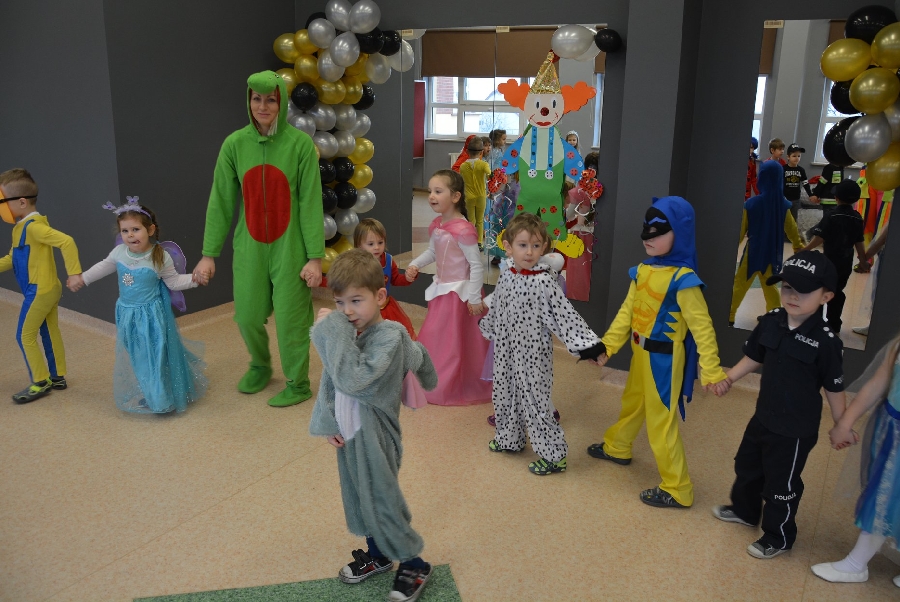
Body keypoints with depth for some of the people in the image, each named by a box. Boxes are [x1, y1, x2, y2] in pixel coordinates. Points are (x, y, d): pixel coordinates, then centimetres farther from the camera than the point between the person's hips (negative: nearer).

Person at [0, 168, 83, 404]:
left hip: (39, 291, -9)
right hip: (49, 289, 9)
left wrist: (74, 273, -30)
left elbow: (67, 241, -30)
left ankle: (40, 383, 12)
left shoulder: (33, 226, -21)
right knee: (50, 334, 16)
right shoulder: (22, 227, 10)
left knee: (25, 336, 2)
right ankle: (57, 377, 27)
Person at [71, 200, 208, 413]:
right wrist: (82, 278, 22)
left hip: (151, 316, -5)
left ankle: (161, 397, 15)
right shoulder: (119, 253, -5)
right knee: (132, 356, 16)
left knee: (155, 354, -1)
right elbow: (103, 267, 15)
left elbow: (174, 282, -7)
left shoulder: (161, 257, -17)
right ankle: (140, 395, 32)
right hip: (127, 315, 5)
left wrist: (193, 279, -21)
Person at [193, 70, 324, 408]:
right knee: (248, 316, 12)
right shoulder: (235, 145, -1)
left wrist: (315, 256, -12)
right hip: (249, 248, 3)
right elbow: (221, 203, 2)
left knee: (291, 318, 2)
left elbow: (311, 202, -9)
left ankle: (298, 384, 23)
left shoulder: (300, 144, -8)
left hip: (289, 248, -3)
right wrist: (209, 253, 2)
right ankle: (260, 367, 41)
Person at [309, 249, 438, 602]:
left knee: (382, 501, 4)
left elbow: (353, 381, -36)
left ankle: (414, 565, 25)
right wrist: (327, 422, 2)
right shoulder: (345, 335, -3)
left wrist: (335, 332, -31)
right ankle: (378, 554, 44)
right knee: (358, 498, 21)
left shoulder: (389, 336, -23)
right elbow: (329, 382, 8)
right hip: (348, 433, 7)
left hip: (374, 436, -7)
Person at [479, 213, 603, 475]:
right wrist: (486, 327, 34)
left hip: (532, 354, -7)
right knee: (504, 393, 19)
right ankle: (510, 438, 43)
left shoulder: (544, 281, -18)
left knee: (534, 401, -1)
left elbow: (564, 314, -19)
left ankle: (552, 455, 14)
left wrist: (586, 343, -25)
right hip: (506, 350, 7)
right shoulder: (506, 277, 0)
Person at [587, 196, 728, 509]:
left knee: (660, 420, 0)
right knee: (632, 402, 28)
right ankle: (616, 447, 53)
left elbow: (702, 326, -22)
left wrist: (711, 369, -25)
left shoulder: (683, 280, -23)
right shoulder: (642, 271, 0)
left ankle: (677, 489, 14)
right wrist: (607, 344, 2)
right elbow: (627, 311, 5)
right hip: (641, 353, 8)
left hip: (664, 358, -8)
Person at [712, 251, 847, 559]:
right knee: (747, 465, 26)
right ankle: (745, 510, 52)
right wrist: (729, 378, 0)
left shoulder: (825, 341, -22)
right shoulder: (770, 322, -7)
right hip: (764, 416, 7)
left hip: (797, 429, -7)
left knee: (781, 483, 9)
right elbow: (753, 357, 8)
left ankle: (778, 537, 31)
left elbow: (834, 388, -12)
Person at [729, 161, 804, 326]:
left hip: (753, 250, -3)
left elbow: (741, 229, -8)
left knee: (739, 284, 7)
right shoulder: (784, 205, -7)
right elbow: (791, 229, 6)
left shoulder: (751, 203, -17)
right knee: (769, 286, 20)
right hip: (772, 252, 4)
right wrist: (799, 246, 23)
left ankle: (729, 316, 9)